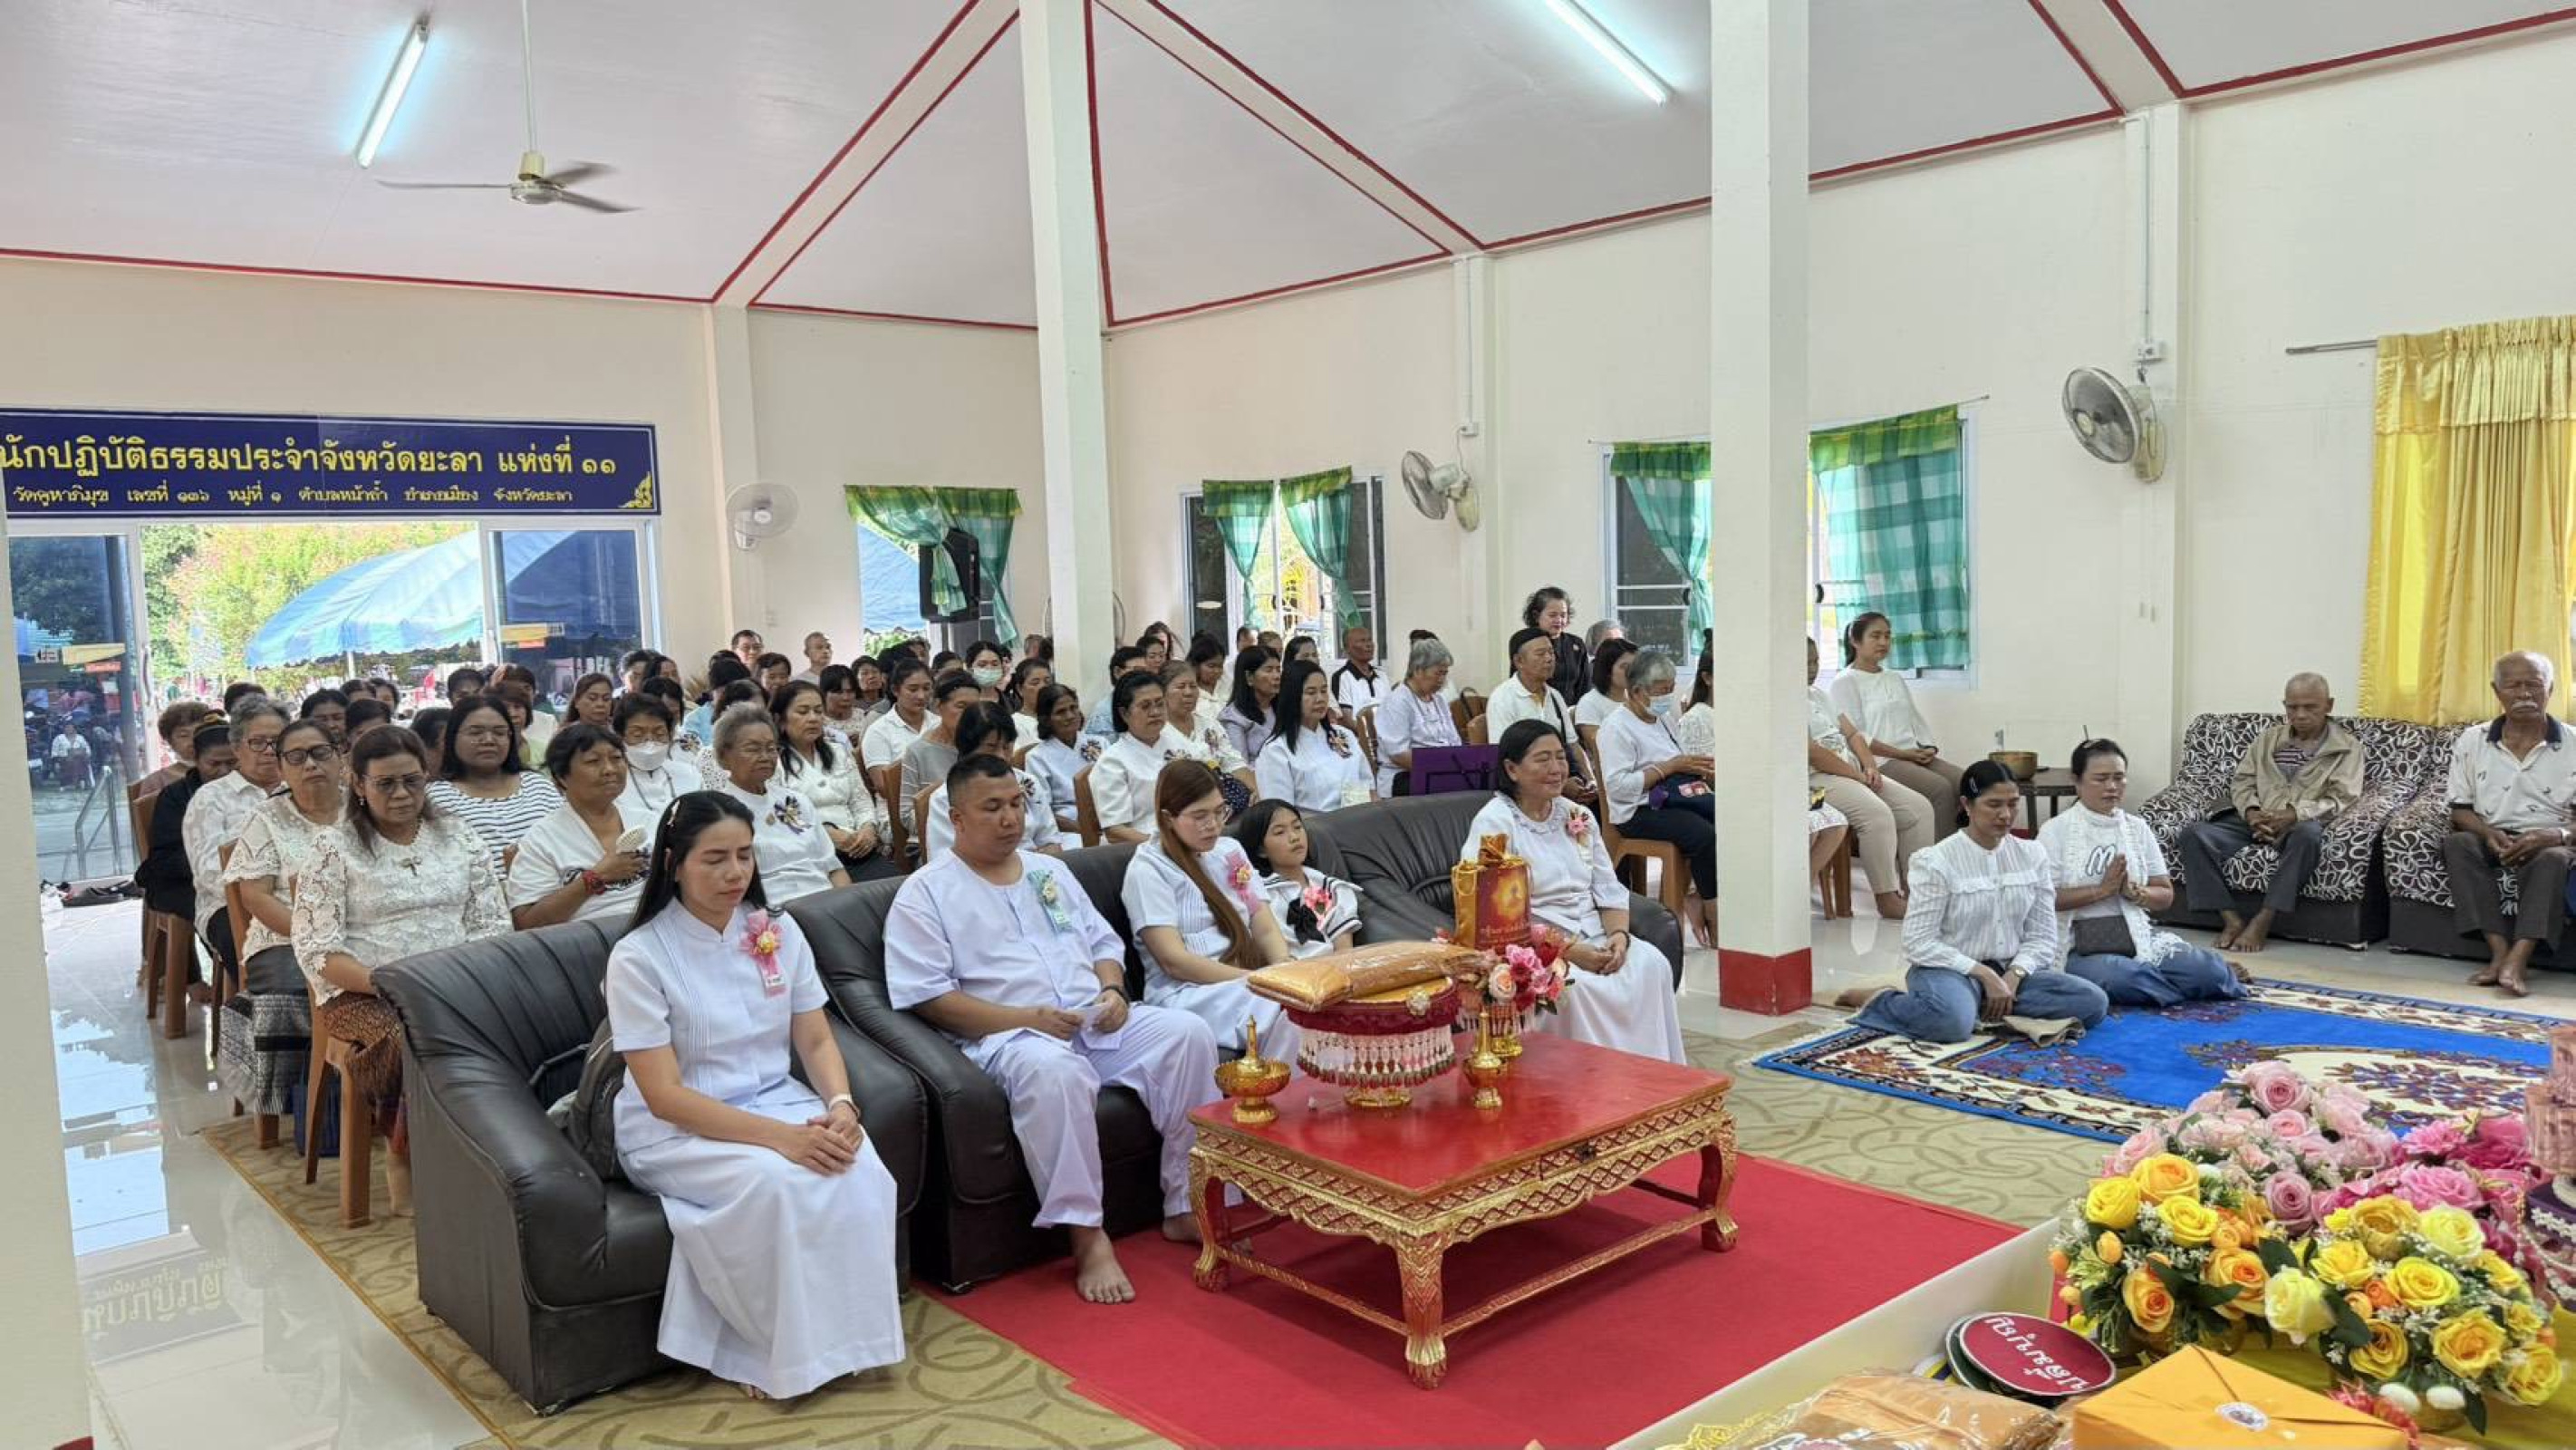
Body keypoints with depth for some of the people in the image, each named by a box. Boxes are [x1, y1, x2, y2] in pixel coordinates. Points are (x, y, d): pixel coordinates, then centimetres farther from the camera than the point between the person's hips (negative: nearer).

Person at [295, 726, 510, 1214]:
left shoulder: (460, 838, 15)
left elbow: (493, 925, 11)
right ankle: (408, 1163, -14)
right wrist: (381, 981, -18)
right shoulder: (333, 851, 5)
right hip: (364, 993, -3)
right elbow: (317, 949, -3)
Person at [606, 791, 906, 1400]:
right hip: (674, 1130, -4)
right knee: (776, 1183, -33)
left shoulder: (778, 931, 1)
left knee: (859, 1167, -27)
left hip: (776, 1102, 4)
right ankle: (776, 1353, -11)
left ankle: (841, 1335, -11)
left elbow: (817, 1040, 4)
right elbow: (665, 1095, -18)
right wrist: (780, 1136, -28)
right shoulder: (639, 956, -14)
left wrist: (840, 1107, -19)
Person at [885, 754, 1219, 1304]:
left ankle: (1187, 1207, -13)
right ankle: (1087, 1237, -30)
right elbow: (926, 995, -8)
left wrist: (1113, 990, 1)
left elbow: (1104, 943, 26)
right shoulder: (926, 892, 3)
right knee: (1053, 1069, -40)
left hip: (1097, 1022, 6)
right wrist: (1024, 1019, -18)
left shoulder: (1050, 871, 22)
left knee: (1188, 1033, -19)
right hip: (1008, 1034, -6)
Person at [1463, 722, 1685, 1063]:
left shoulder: (1579, 816, 14)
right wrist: (1568, 952, -21)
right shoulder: (1494, 823, -8)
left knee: (1652, 964, -20)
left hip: (1593, 936, 6)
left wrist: (1619, 935, -10)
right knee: (1577, 986, -34)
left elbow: (1608, 890, 12)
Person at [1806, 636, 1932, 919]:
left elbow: (1850, 733, 17)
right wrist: (1857, 776, -14)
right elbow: (1811, 753, -17)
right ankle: (1888, 899, -23)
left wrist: (1870, 767, -1)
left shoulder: (1818, 694, 22)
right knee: (1877, 813, -31)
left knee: (1918, 808, -3)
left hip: (1855, 771, 10)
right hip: (1818, 779, -10)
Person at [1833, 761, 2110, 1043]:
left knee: (2093, 1003, -19)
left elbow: (2042, 936, 6)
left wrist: (2013, 976, -13)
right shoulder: (1937, 861, -9)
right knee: (1952, 1021, -39)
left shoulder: (2032, 855, 6)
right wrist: (1983, 974, -18)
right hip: (1950, 969, -5)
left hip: (2011, 970, 5)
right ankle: (1878, 999, -8)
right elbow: (1919, 943, -12)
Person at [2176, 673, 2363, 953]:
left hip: (2301, 825, -3)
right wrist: (2251, 812, -9)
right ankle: (2230, 918, -27)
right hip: (2254, 821, 4)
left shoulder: (2347, 747, 9)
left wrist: (2294, 815, -21)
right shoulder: (2269, 737, 21)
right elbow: (2241, 781, 15)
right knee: (2194, 832, -25)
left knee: (2309, 833, -42)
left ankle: (2262, 921, -35)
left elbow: (2341, 799, -3)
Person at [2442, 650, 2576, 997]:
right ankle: (2500, 951, -36)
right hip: (2490, 838, 2)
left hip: (2546, 842, -2)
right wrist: (2488, 833, -16)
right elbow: (2460, 810, 6)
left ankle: (2516, 961, -46)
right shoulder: (2471, 741, 6)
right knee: (2456, 843, -31)